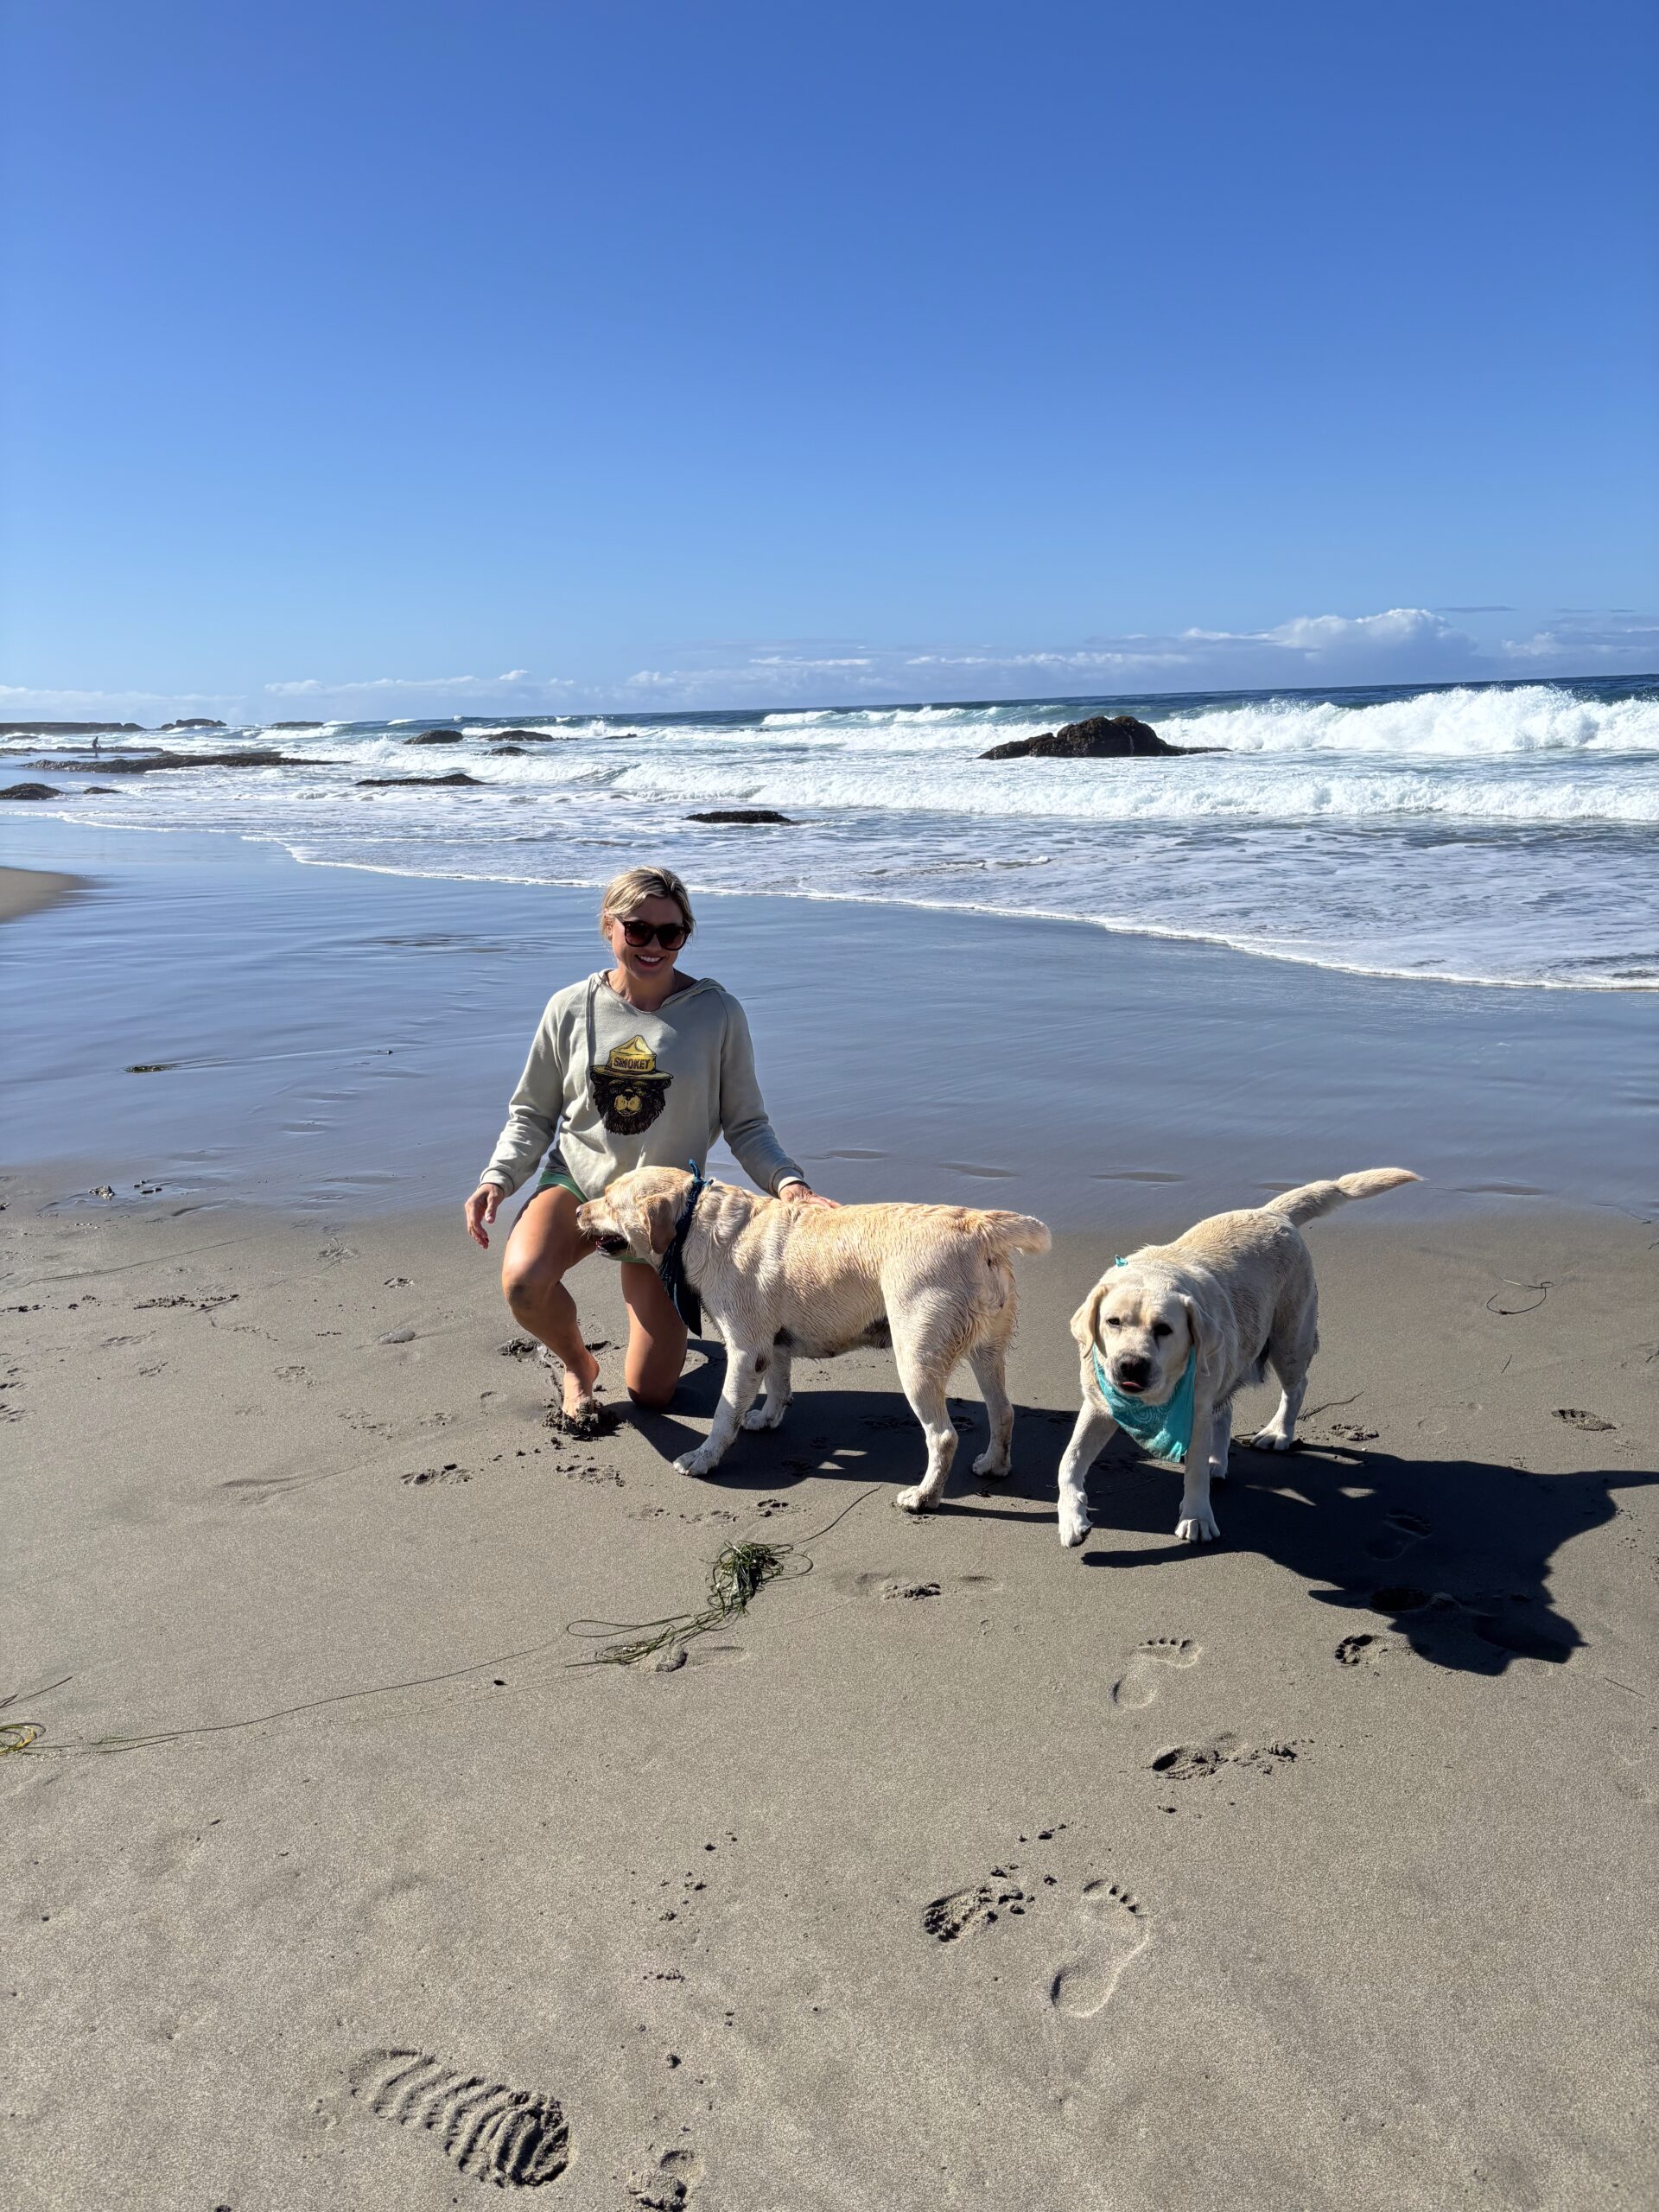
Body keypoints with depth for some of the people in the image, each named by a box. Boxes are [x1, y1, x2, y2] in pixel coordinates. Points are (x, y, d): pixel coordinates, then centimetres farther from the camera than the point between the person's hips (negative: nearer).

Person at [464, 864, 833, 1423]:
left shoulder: (717, 1012, -10)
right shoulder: (570, 1009, -6)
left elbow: (745, 1124, -5)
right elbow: (532, 1114, 3)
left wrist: (787, 1182, -22)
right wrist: (498, 1177, -14)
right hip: (576, 1181, 1)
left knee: (651, 1393, 2)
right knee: (524, 1282, -34)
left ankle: (666, 1301, 39)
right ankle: (577, 1364, 3)